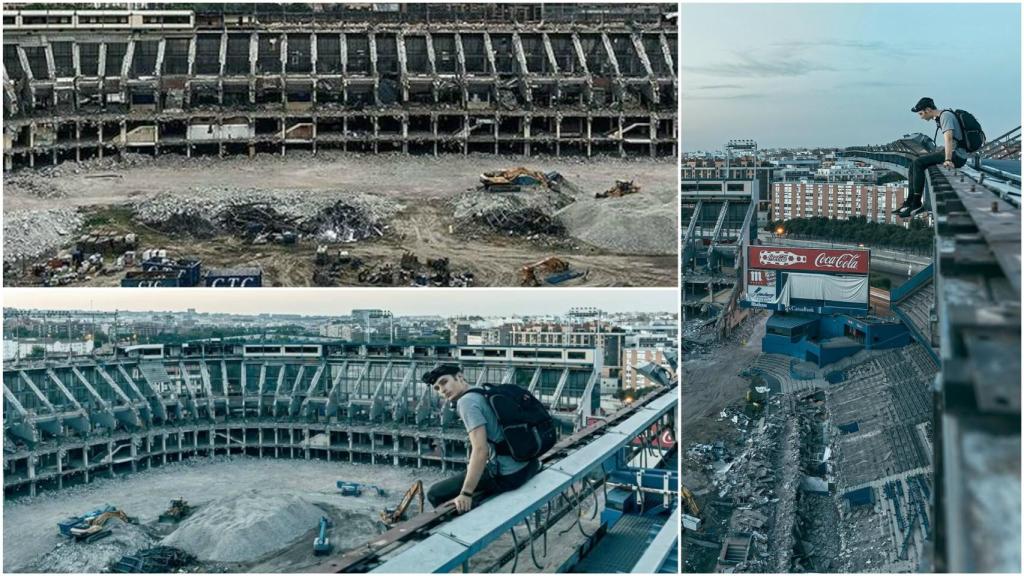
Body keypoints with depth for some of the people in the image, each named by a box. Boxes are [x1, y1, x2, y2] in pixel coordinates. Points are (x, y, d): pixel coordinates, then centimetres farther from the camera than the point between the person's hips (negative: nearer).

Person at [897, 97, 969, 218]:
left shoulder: (946, 115, -14)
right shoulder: (939, 117, 17)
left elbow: (948, 138, -28)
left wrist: (948, 160, -38)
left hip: (956, 156, -10)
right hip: (950, 153, 10)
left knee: (918, 163, -20)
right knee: (914, 164, 6)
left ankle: (917, 204, -18)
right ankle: (910, 201, 1)